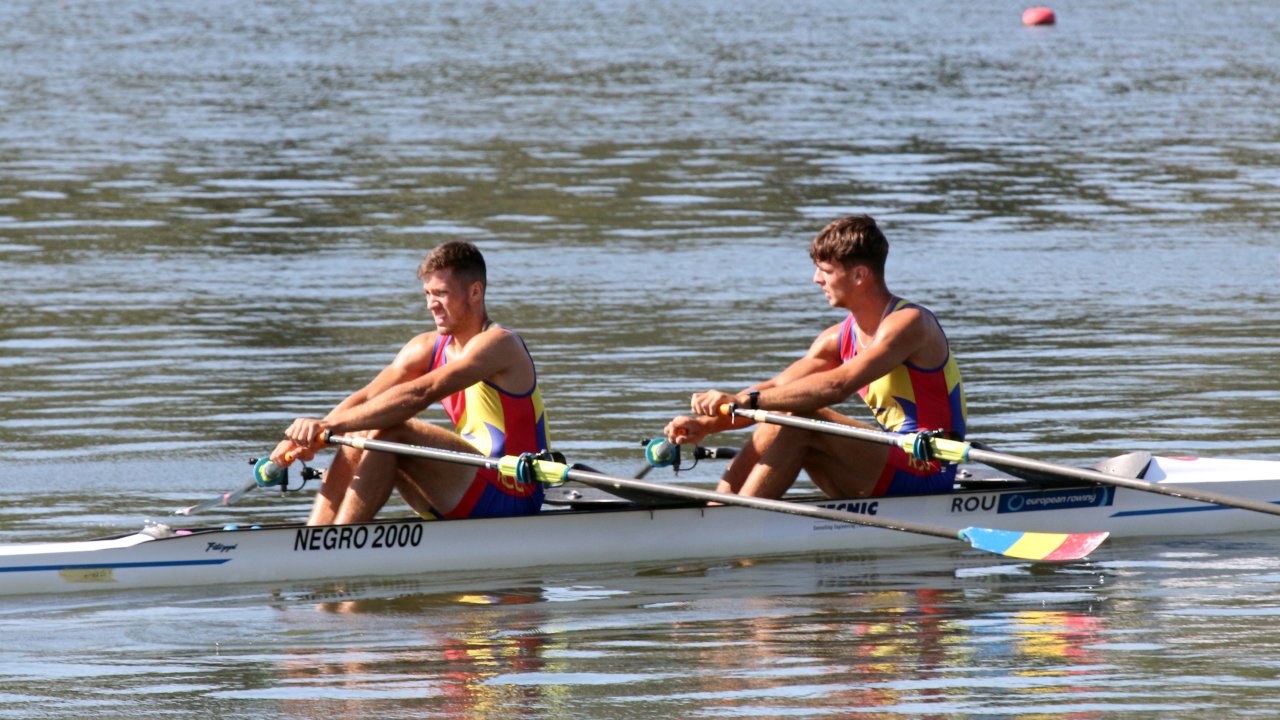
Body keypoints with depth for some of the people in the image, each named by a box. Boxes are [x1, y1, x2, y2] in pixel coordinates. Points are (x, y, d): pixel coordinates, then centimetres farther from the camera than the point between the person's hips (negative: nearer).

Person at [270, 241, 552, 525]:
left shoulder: (498, 344, -14)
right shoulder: (428, 348, 12)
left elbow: (419, 394, -26)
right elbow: (365, 398, 2)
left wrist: (331, 424, -32)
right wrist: (309, 435, -16)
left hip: (512, 497, -8)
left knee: (388, 432, -22)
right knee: (358, 439, -2)